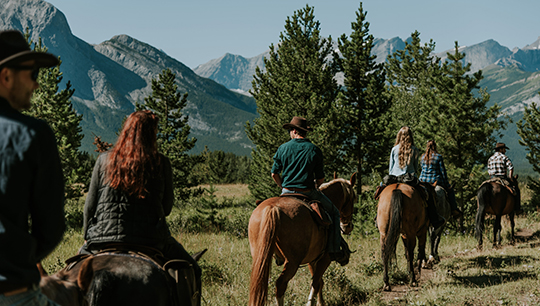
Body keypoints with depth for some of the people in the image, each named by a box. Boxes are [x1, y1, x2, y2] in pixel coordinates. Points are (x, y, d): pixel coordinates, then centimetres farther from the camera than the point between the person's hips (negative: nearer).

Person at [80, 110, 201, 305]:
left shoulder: (104, 160, 1)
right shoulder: (161, 163, -3)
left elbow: (90, 205, 4)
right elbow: (167, 208, 3)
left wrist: (87, 237, 17)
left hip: (104, 240, 2)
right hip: (151, 241, -2)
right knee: (192, 271, 20)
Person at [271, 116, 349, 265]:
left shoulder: (283, 148, 1)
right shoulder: (314, 150, -4)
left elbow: (274, 174, 3)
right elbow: (321, 178, -3)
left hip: (287, 193, 2)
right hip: (308, 192, -2)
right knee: (333, 212, 17)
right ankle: (334, 250, 9)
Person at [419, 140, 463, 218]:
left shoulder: (423, 157, 6)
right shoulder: (438, 156, -7)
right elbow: (443, 171, -6)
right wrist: (447, 184, 2)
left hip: (423, 180, 3)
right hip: (435, 180, -3)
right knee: (450, 190, 18)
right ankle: (454, 210, 16)